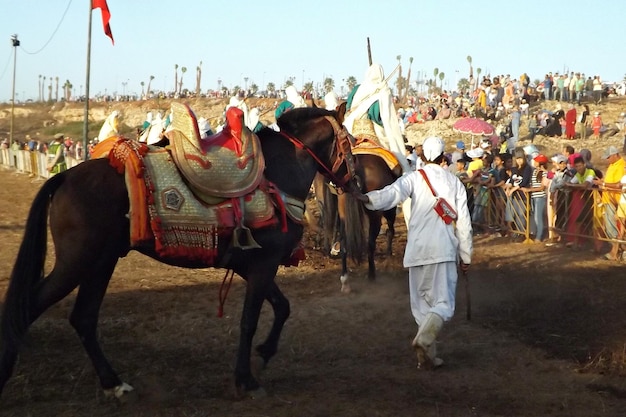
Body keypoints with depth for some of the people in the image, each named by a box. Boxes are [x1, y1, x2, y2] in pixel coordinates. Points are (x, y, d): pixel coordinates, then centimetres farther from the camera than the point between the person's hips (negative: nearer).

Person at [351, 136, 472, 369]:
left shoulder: (414, 178, 4)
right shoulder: (454, 183, 9)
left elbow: (393, 193, -19)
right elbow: (463, 222, 8)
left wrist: (368, 199, -34)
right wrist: (466, 255, 16)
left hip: (417, 250, 1)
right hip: (444, 249, -1)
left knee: (421, 304, 13)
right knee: (443, 304, -4)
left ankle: (427, 355, 13)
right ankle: (424, 339, -31)